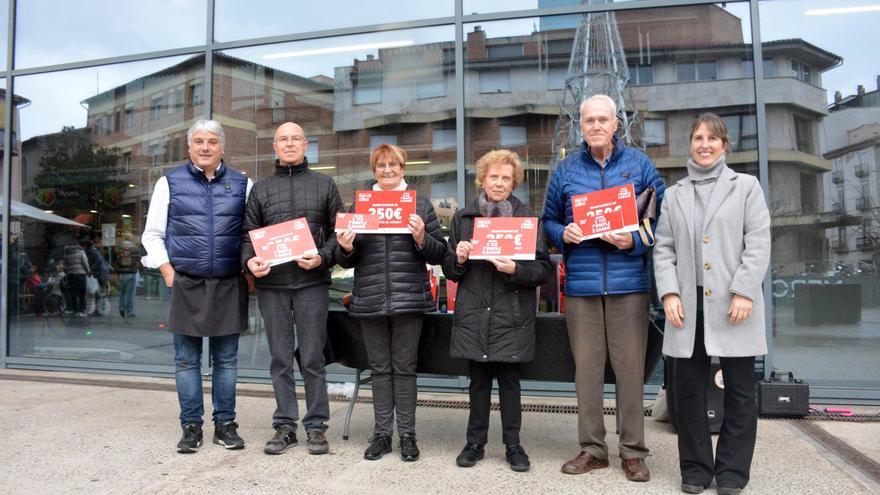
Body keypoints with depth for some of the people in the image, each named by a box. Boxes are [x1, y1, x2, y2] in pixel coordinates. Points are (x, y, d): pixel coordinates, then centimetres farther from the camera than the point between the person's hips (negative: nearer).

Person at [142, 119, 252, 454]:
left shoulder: (242, 184, 8)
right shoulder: (170, 182, 7)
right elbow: (153, 234, 8)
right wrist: (168, 272, -2)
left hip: (229, 285, 1)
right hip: (185, 284, 0)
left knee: (226, 360, 7)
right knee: (186, 360, 5)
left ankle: (225, 424, 18)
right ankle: (191, 427, 16)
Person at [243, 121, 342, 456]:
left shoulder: (325, 184, 10)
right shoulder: (261, 189, 15)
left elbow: (338, 230, 7)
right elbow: (248, 234, 12)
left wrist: (322, 257, -10)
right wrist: (249, 260, -8)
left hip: (312, 283, -2)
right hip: (271, 284, 2)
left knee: (312, 359, 2)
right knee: (280, 359, 8)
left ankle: (316, 426, 13)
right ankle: (285, 425, 18)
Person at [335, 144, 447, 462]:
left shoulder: (420, 204, 6)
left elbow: (439, 254, 3)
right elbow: (347, 261, 14)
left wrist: (422, 238, -15)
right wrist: (346, 248, -7)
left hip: (408, 299, -2)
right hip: (370, 300, 2)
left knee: (404, 367, 4)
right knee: (380, 368, 9)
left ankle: (407, 435, 15)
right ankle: (381, 434, 19)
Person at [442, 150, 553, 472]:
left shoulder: (526, 217, 2)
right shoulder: (463, 218, 9)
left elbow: (544, 270, -1)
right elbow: (449, 269, 13)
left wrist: (516, 270, -19)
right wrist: (459, 258, -9)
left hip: (511, 315, -2)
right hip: (474, 313, 2)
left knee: (509, 379, 5)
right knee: (478, 379, 9)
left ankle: (513, 445, 18)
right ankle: (475, 442, 22)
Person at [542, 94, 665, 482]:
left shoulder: (639, 165, 6)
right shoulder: (565, 171, 10)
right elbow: (548, 221, 13)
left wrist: (634, 241, -13)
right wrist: (563, 234, -8)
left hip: (628, 283, -1)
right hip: (580, 285, 2)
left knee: (630, 369, 2)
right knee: (586, 368, 7)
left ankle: (633, 451, 16)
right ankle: (592, 449, 20)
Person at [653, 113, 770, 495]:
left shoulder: (746, 186, 8)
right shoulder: (674, 195, 14)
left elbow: (758, 243, -1)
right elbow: (663, 248, 8)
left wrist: (744, 291, -12)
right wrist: (669, 293, -5)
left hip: (733, 303, -2)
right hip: (689, 304, 2)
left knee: (740, 388, 4)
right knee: (688, 388, 5)